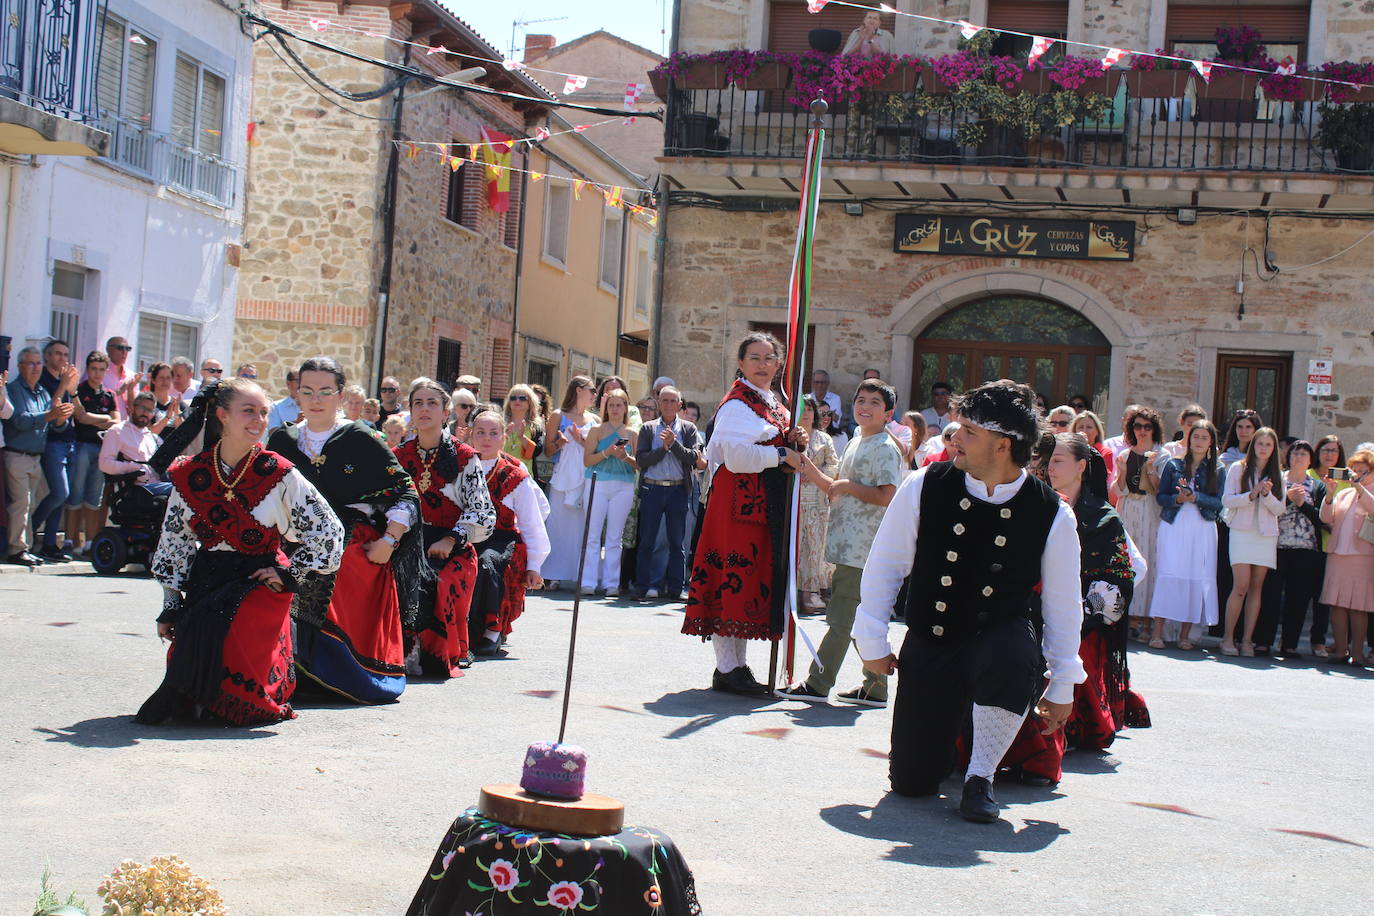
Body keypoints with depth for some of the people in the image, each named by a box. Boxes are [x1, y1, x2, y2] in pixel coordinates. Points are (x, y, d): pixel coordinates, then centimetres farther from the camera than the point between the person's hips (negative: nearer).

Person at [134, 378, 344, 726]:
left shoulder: (279, 475, -8)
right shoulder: (190, 474, 1)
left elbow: (329, 531, -3)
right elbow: (173, 544, 10)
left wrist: (289, 573, -6)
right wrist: (170, 608, 9)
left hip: (259, 585, -3)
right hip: (204, 585, 3)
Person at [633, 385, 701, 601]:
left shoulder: (688, 429, 9)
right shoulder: (648, 429, 9)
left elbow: (694, 458, -3)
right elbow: (641, 460, -1)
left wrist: (674, 443, -13)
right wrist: (664, 447, -10)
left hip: (678, 490, 0)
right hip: (652, 488, 0)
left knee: (676, 541, 3)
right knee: (647, 540, 2)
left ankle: (675, 589, 8)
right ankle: (644, 586, 8)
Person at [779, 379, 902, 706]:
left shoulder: (885, 448, -10)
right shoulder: (855, 443, 19)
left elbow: (887, 495, -20)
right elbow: (832, 488, 23)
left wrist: (848, 486, -11)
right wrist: (806, 463, 10)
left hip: (863, 547, -10)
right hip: (849, 546, 10)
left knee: (842, 618, -6)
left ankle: (817, 683, -3)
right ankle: (875, 688, 19)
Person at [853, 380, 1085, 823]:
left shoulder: (1051, 514, -11)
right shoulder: (924, 487, -11)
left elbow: (1063, 603, 0)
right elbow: (884, 565, 0)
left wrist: (1062, 684, 3)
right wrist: (872, 641, 0)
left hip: (1001, 640, -1)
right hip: (929, 645, 1)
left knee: (1014, 654, -39)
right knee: (912, 780, 0)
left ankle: (981, 778, -15)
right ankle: (952, 728, 38)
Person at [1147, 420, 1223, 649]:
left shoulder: (1217, 470, 8)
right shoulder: (1173, 465, 8)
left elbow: (1219, 502, -1)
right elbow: (1160, 496, 5)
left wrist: (1196, 497, -16)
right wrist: (1177, 499, -14)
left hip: (1202, 529, 1)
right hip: (1173, 527, -1)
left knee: (1197, 578, -3)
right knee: (1167, 574, -8)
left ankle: (1185, 634, 4)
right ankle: (1157, 632, -6)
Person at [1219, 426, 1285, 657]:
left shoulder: (1277, 475, 12)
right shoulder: (1238, 469, 5)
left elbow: (1279, 509, 6)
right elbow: (1226, 500, -2)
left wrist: (1267, 494, -11)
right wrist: (1252, 495, -14)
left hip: (1267, 535, 3)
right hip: (1242, 532, -3)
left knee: (1256, 588, 2)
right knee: (1241, 586, -12)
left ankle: (1247, 640, 5)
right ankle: (1228, 637, -3)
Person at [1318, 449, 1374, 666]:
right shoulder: (1343, 494, 18)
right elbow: (1327, 518, 8)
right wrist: (1329, 494, -5)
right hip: (1337, 554, 4)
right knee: (1337, 604, 1)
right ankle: (1341, 650, 7)